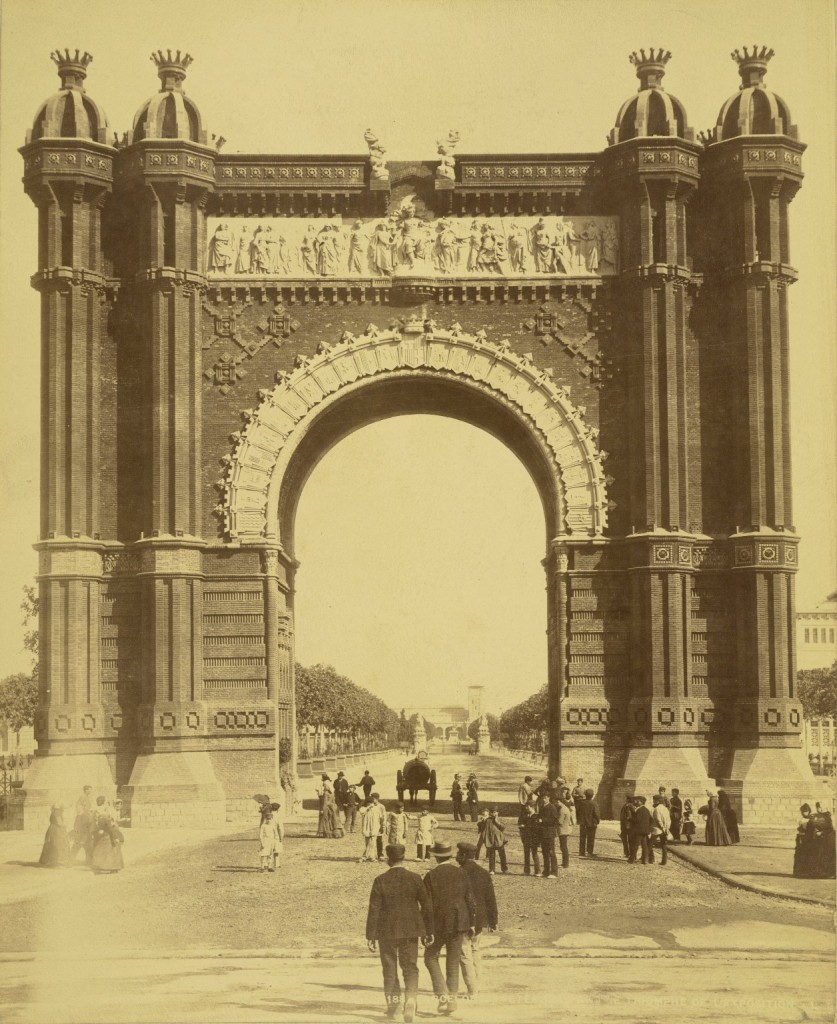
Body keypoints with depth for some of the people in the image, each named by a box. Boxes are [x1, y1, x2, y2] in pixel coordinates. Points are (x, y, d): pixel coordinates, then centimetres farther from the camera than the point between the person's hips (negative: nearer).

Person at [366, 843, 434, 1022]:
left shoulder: (380, 881, -9)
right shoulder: (414, 878, -4)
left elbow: (374, 910, -9)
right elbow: (427, 905, -2)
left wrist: (370, 935, -3)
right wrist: (429, 931, 8)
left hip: (387, 931, -1)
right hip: (410, 930, 1)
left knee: (389, 969, 14)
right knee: (410, 968, 6)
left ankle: (392, 1002, 19)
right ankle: (411, 997, -16)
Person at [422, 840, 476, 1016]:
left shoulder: (430, 876, -10)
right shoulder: (461, 873, 0)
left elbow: (427, 905, -10)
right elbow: (470, 900, 1)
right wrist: (472, 923, 10)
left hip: (438, 923, -3)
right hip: (459, 923, 3)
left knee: (431, 957, 14)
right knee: (453, 962, 13)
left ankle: (442, 995, 0)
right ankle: (452, 1000, 13)